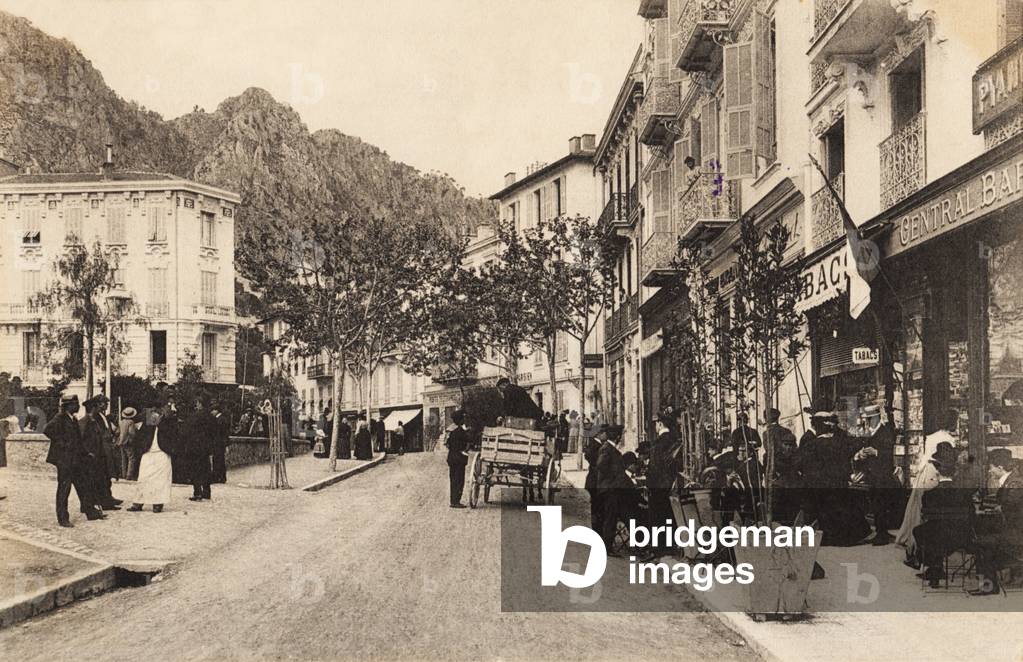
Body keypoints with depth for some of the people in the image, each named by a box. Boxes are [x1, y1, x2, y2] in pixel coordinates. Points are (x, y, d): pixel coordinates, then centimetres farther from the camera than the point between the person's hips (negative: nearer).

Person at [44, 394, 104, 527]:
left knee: (84, 486, 11)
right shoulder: (59, 419, -11)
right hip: (64, 461, -8)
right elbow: (47, 430, -27)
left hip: (77, 460, 8)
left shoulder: (73, 420, 15)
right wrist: (61, 441, -20)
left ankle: (91, 511, 19)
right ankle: (63, 519, 4)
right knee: (64, 489, -1)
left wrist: (85, 453, 15)